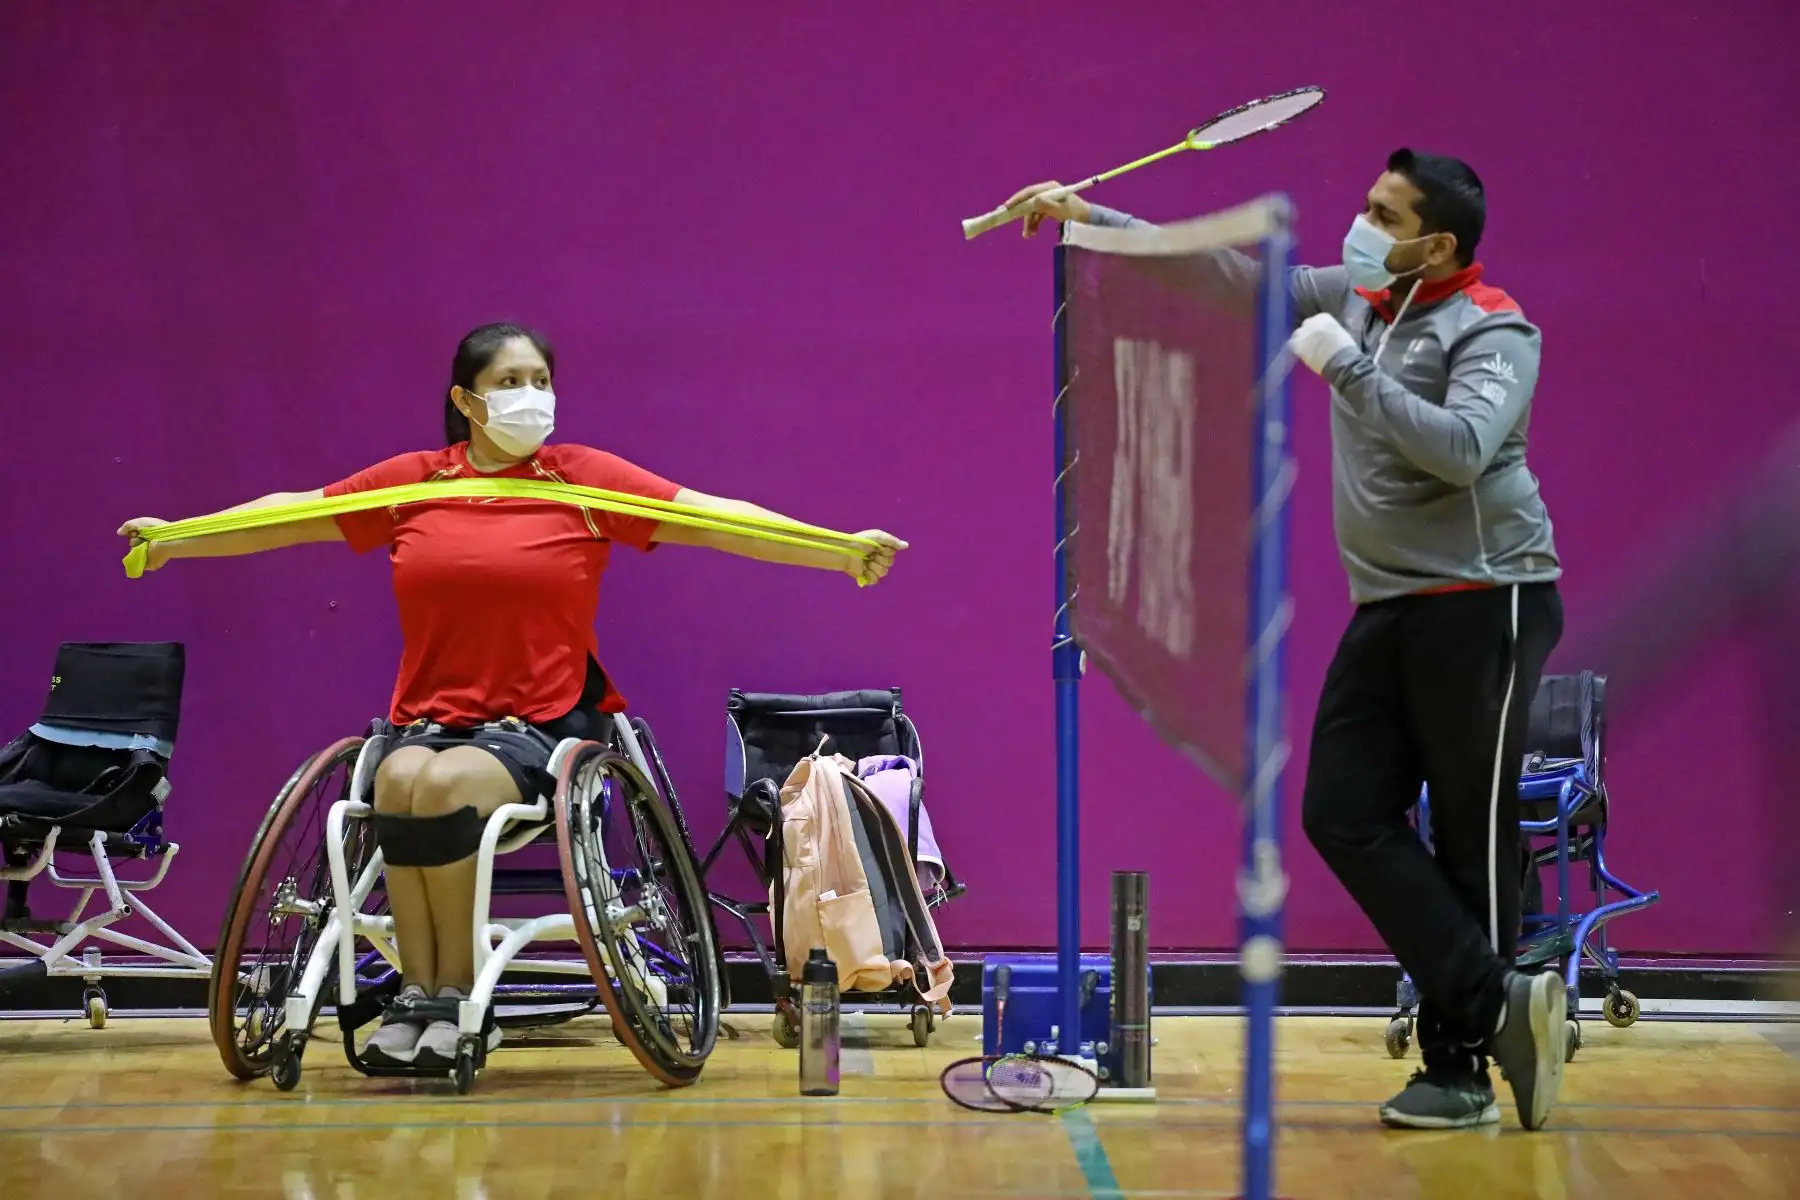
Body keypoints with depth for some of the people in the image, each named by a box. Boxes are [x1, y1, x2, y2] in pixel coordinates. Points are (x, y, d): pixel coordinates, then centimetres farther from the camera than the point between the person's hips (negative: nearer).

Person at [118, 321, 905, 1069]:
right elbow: (294, 516, 17)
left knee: (447, 784, -32)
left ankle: (456, 994, -19)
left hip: (539, 727, -2)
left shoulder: (587, 479, 4)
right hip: (429, 719, 2)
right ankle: (415, 994, -22)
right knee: (400, 780, -31)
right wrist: (175, 538, 14)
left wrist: (843, 551, -11)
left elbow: (712, 518, -2)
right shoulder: (411, 483, 10)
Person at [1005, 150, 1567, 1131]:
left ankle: (1463, 1068, 1)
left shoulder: (1492, 330, -11)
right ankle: (1496, 1005, -3)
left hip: (1482, 602, -8)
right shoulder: (1354, 299, 10)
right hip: (1388, 606, 8)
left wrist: (1346, 366, -23)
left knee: (1471, 837, -5)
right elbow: (1225, 271, 14)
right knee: (1344, 813, -2)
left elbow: (1462, 448, -26)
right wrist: (1088, 217, 12)